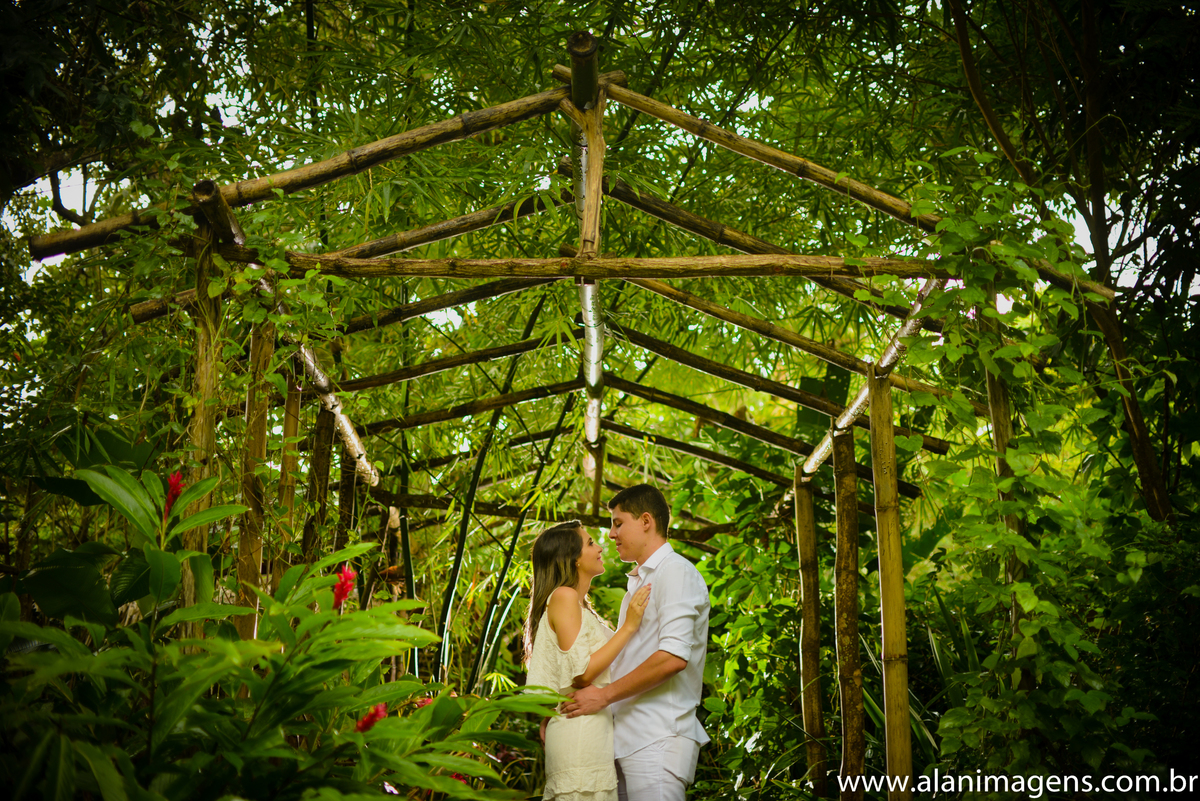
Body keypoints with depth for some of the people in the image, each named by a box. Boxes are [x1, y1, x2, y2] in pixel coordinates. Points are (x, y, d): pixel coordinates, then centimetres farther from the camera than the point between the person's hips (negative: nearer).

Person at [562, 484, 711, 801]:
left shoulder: (676, 572, -6)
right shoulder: (640, 581, 23)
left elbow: (674, 657, -19)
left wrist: (604, 695, -14)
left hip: (656, 740, -8)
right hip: (627, 739, 8)